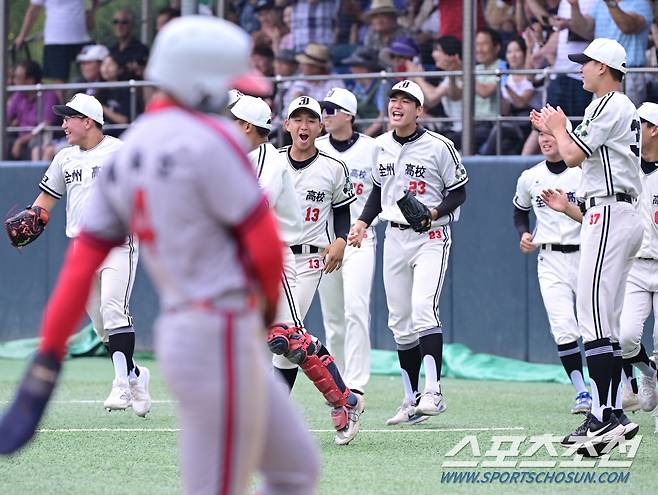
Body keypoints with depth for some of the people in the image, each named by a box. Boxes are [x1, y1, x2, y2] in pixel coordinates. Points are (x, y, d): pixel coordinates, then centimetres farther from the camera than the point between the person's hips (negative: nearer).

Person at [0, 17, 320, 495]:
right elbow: (265, 244, -15)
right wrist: (268, 305, 7)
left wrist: (48, 359, 6)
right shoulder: (210, 140, -15)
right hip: (220, 337, -9)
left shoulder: (127, 153, 10)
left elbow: (82, 261, 7)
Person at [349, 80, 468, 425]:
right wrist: (363, 222, 6)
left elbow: (458, 192, -4)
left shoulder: (439, 146, -9)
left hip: (431, 237, -6)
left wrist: (434, 213, -21)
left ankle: (433, 393, -25)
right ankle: (411, 400, 13)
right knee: (400, 321, 6)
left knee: (423, 309, -22)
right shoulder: (382, 146, 9)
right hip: (394, 238, 6)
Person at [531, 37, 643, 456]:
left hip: (609, 215, -11)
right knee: (605, 322, 11)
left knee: (594, 318, -16)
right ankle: (613, 414, 12)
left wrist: (560, 127, 6)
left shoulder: (611, 106, -11)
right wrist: (555, 130, 29)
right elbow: (587, 157, 28)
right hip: (622, 217, 11)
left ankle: (606, 416, -21)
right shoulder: (624, 108, 22)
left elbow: (573, 156, -13)